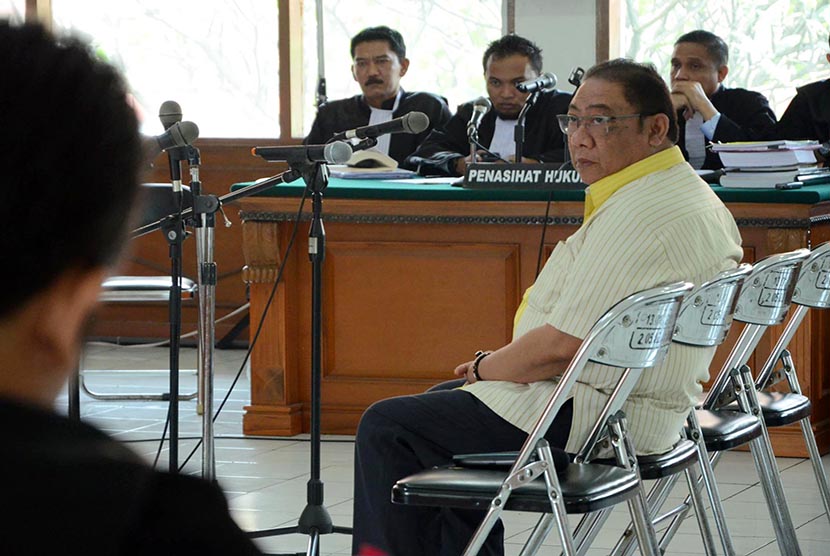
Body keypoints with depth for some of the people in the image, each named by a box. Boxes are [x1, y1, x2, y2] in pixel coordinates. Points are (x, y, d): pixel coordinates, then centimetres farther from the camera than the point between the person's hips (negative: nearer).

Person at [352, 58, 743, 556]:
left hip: (587, 421, -11)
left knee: (386, 427, -3)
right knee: (441, 401, 29)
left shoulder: (638, 216, -25)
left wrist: (485, 368, -5)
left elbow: (562, 346, -25)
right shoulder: (691, 194, 10)